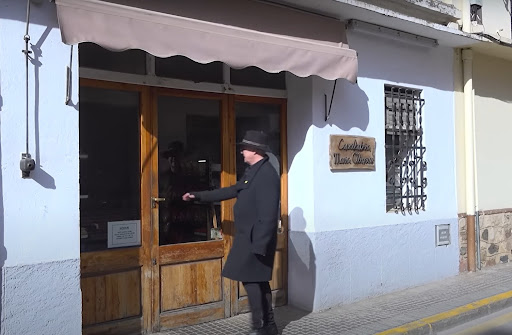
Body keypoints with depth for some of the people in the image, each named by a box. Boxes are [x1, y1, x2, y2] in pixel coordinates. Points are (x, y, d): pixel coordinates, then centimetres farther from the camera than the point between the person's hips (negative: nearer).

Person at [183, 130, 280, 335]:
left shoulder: (266, 174, -19)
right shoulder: (253, 171, 13)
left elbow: (268, 214, -24)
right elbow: (230, 191, 21)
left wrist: (259, 245, -24)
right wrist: (198, 196, 24)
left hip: (256, 239, -10)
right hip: (249, 237, 10)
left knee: (250, 280, -4)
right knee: (258, 280, 14)